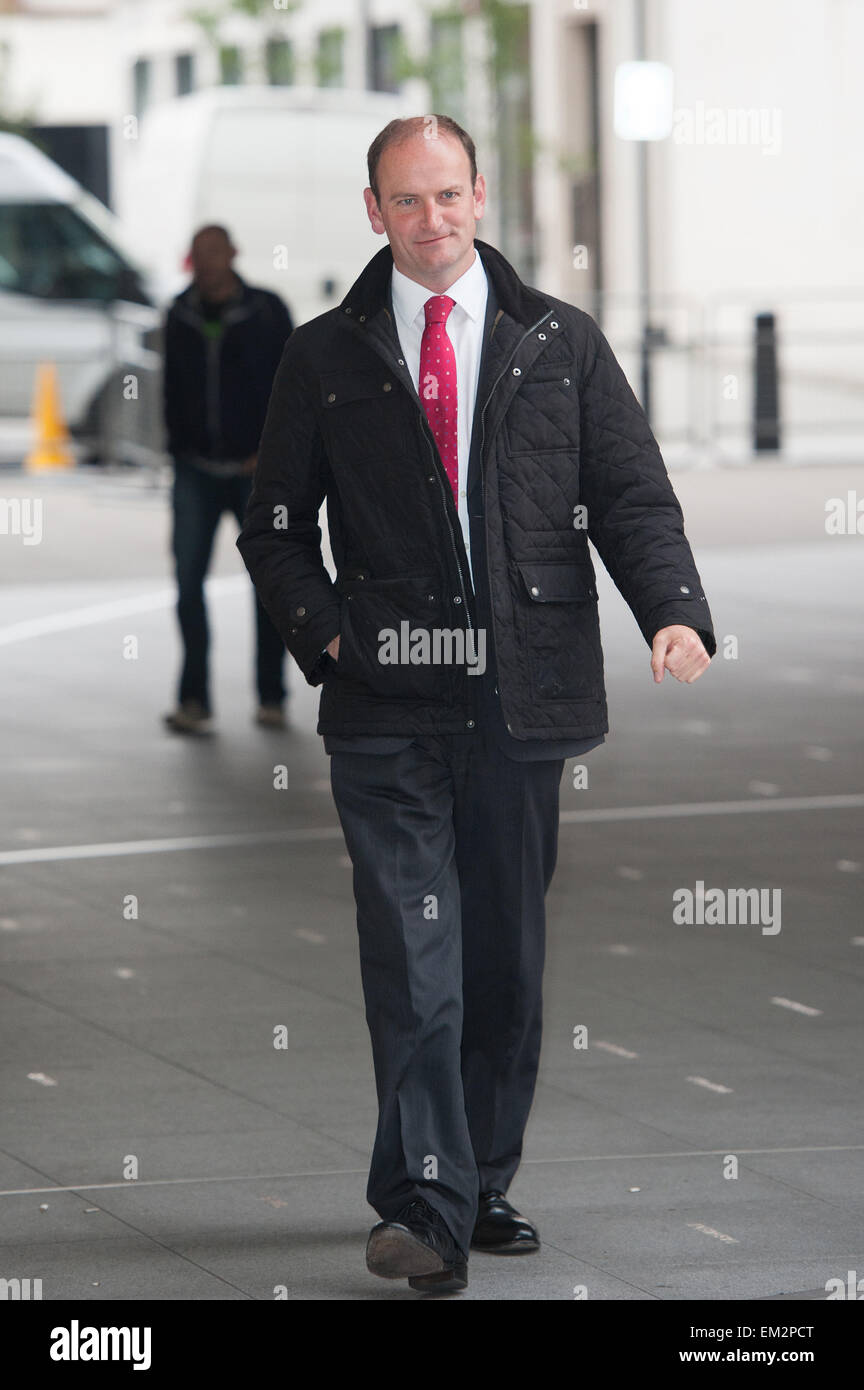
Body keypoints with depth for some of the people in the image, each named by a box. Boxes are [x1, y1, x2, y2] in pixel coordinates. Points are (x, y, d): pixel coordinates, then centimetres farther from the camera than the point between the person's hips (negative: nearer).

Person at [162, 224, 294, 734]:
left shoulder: (267, 312, -1)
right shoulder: (180, 316, 7)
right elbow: (173, 389, 15)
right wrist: (180, 448, 7)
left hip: (256, 468, -2)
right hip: (197, 470, 2)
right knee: (188, 579, -9)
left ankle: (272, 697, 14)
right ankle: (195, 701, -8)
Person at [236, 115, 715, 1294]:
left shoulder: (561, 344, 10)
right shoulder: (325, 358, 9)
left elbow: (633, 499, 7)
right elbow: (276, 527, 11)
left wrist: (674, 613, -11)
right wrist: (325, 633, -6)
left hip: (523, 698, 2)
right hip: (388, 708, -2)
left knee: (507, 954, 7)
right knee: (414, 954, -11)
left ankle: (481, 1186, 19)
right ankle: (425, 1207, -15)